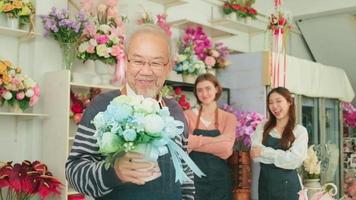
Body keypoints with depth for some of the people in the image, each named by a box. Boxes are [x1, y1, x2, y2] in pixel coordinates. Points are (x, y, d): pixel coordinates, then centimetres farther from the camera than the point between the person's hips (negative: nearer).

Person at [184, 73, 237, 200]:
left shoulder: (228, 118, 2)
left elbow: (226, 150, -12)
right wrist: (215, 140, -15)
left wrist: (196, 142, -14)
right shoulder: (188, 115, 0)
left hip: (219, 180, 1)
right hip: (193, 178, -1)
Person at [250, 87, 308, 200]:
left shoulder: (300, 131, -2)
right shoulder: (262, 127, 5)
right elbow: (255, 155, -6)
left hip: (288, 185, -2)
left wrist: (264, 152, -12)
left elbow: (294, 160, -13)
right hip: (265, 184, 2)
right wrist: (282, 156, -14)